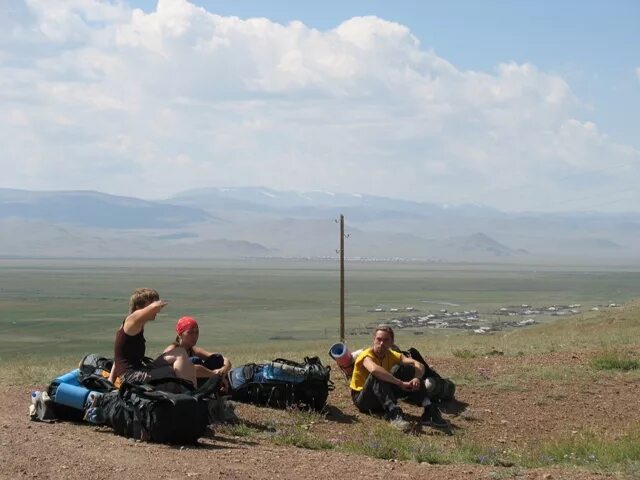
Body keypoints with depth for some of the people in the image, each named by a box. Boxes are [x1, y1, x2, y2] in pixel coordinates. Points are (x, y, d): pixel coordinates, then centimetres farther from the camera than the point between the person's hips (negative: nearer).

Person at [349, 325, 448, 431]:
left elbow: (419, 365, -13)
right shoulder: (367, 355, -20)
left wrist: (417, 378, -36)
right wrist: (400, 383, -45)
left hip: (383, 400, 5)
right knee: (377, 376, -35)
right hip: (361, 399, -5)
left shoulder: (392, 355, -2)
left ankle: (429, 411, -24)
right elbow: (374, 369, -46)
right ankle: (394, 414, -50)